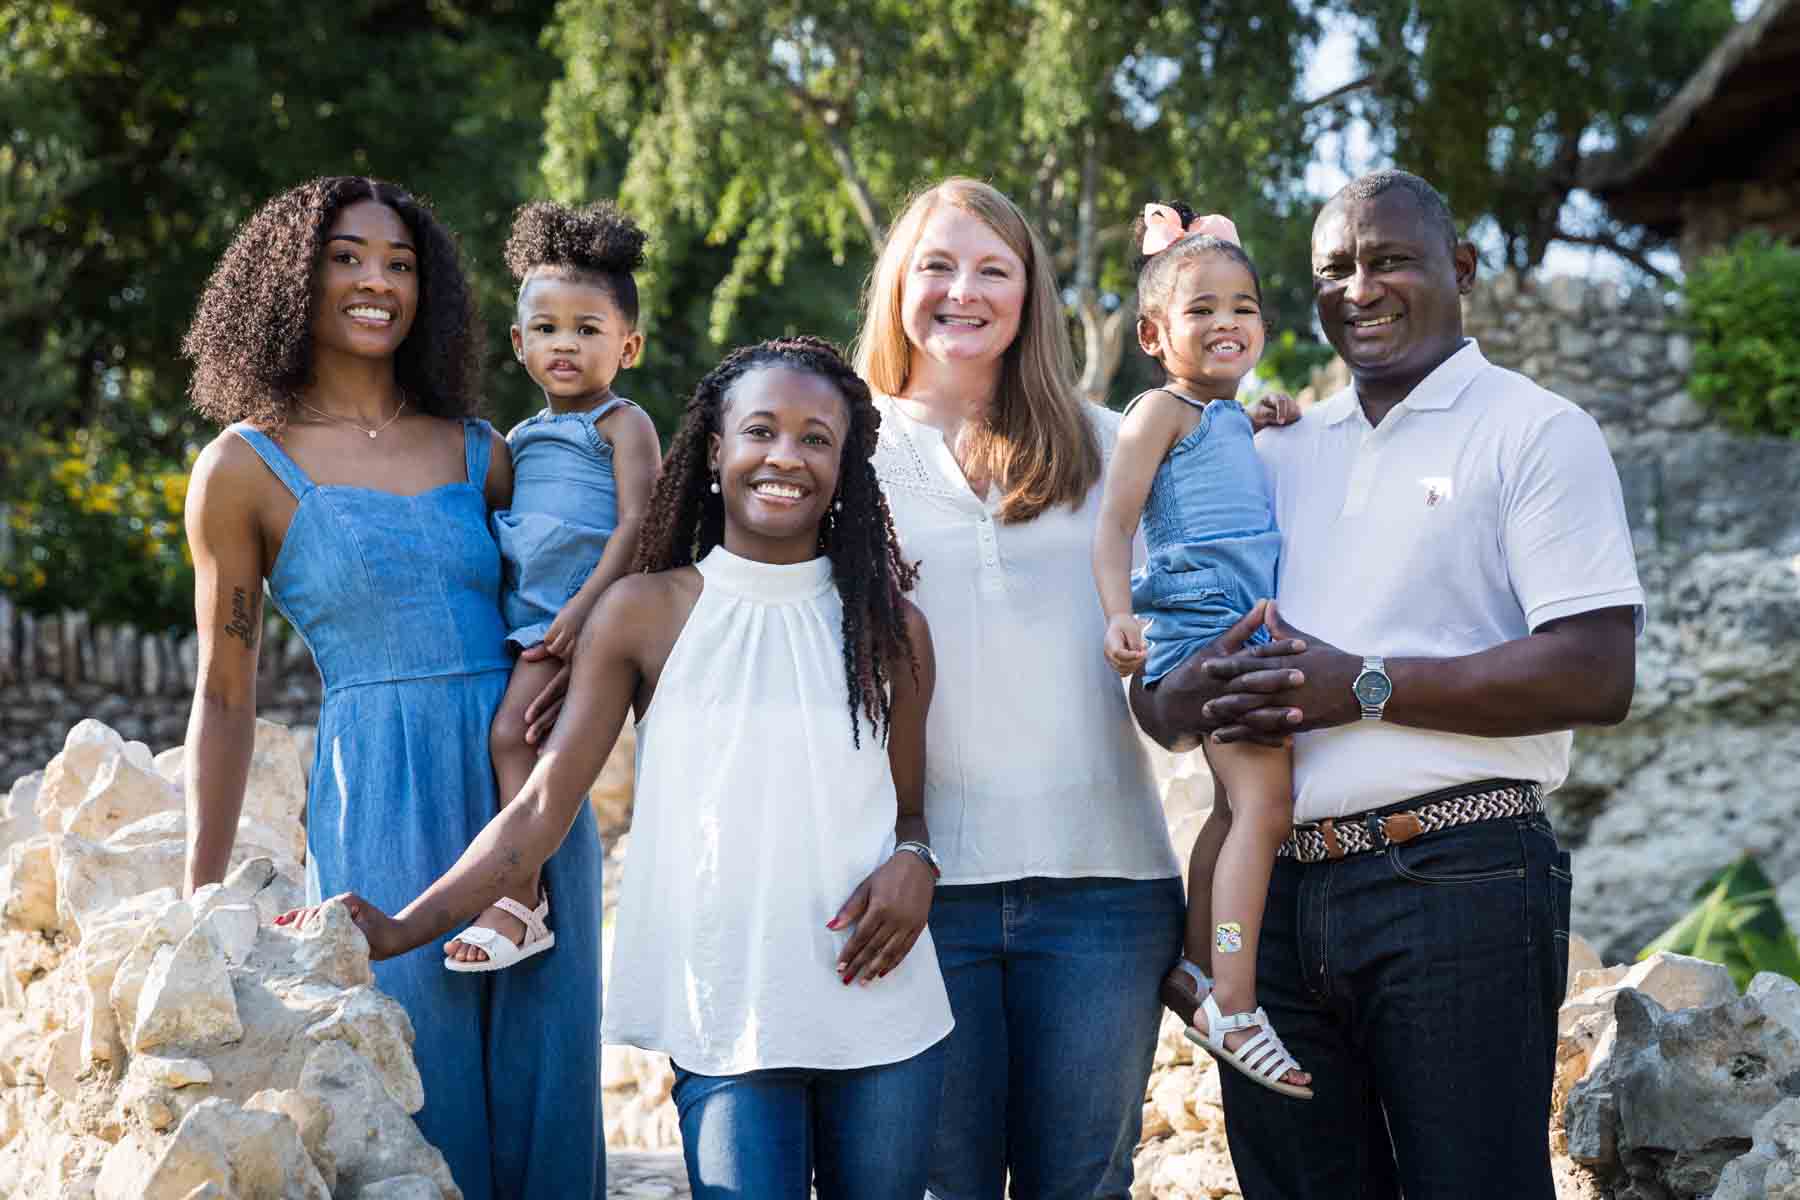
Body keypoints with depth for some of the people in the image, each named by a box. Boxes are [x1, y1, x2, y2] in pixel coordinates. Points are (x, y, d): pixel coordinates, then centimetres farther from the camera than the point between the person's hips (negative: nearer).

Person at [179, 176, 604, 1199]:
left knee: (540, 1089, 7)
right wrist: (201, 904, 2)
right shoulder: (246, 467, 1)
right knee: (421, 1097, 1)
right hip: (381, 808, -3)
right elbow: (226, 698, 3)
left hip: (531, 796, 3)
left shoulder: (480, 453, 9)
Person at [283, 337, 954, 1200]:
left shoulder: (889, 625, 7)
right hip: (729, 1027, -2)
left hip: (883, 1021, 2)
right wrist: (403, 929, -13)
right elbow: (541, 808, -2)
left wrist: (912, 864, -8)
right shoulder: (646, 615, 1)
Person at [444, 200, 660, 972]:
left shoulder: (622, 424, 0)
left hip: (580, 614, -7)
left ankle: (518, 901, -18)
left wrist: (584, 608, -20)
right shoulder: (519, 437, 22)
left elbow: (636, 524, -10)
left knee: (512, 731, -19)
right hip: (522, 617, 7)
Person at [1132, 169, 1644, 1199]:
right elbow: (1153, 687, 17)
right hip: (1274, 895, 6)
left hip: (1455, 882, -5)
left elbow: (1597, 675, -13)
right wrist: (1185, 699, -8)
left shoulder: (1536, 431, -1)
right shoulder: (1277, 453, 17)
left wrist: (1363, 687, -15)